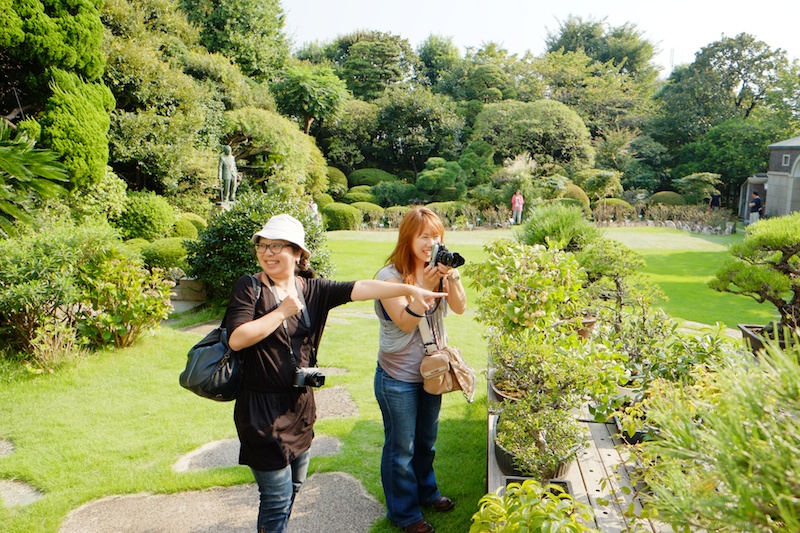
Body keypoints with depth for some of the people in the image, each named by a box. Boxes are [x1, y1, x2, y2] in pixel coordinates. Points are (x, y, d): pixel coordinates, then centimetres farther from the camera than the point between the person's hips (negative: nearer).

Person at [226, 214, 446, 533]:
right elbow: (237, 339, -22)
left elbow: (361, 288, -10)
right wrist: (282, 311, -17)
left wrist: (411, 289, -20)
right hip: (263, 408, -5)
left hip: (300, 404, 5)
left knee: (294, 484, 21)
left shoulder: (313, 290, 2)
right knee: (278, 496, 2)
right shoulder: (249, 288, -9)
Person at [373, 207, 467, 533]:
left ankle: (425, 491, 47)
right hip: (398, 378, -6)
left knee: (426, 440, 24)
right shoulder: (390, 275, -18)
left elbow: (460, 308, -12)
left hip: (431, 372, 6)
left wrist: (451, 276, -28)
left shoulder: (437, 269, -2)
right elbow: (406, 322, -23)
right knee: (401, 447, 10)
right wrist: (425, 286, -33)